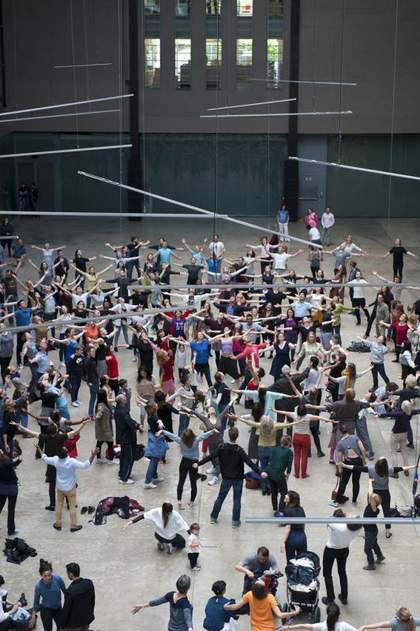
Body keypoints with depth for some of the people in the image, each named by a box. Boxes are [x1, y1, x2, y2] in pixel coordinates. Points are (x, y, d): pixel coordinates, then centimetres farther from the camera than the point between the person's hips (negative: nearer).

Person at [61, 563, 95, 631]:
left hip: (73, 623, -5)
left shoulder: (70, 591, -31)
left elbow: (66, 610, -20)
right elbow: (92, 600, 2)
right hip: (86, 620, 5)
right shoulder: (89, 583, -13)